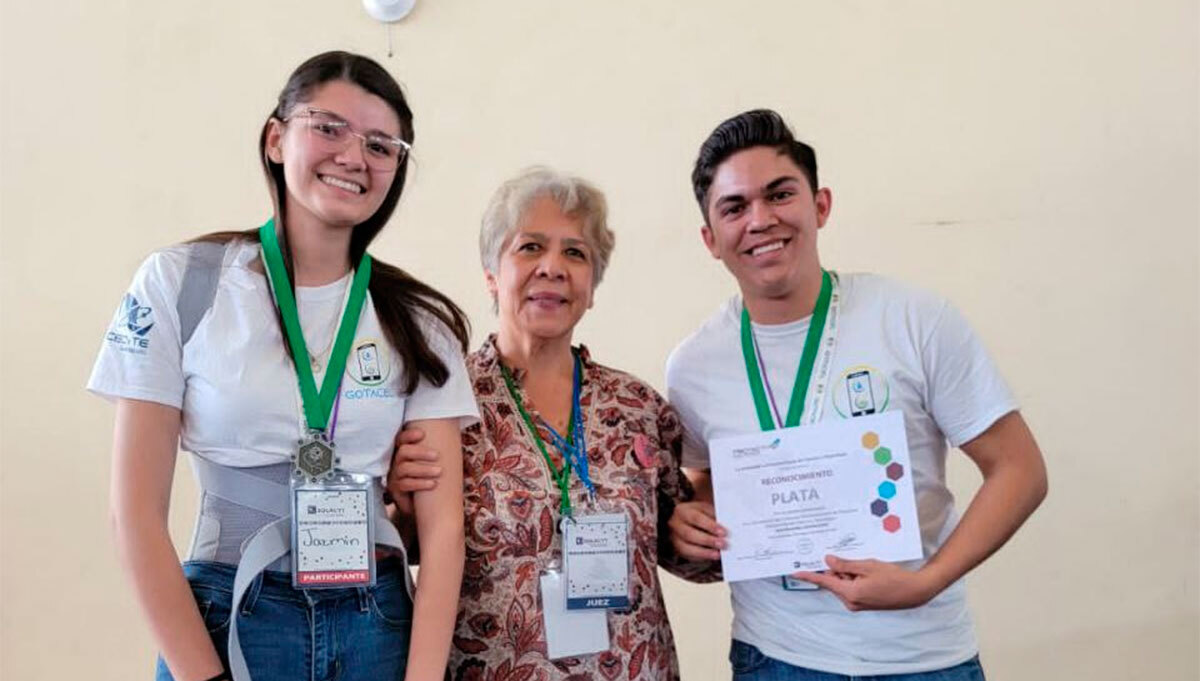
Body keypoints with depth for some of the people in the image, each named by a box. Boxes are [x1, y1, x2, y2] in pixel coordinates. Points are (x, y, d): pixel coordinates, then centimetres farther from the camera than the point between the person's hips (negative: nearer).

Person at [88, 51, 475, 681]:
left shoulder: (420, 322, 0)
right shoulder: (180, 283, -5)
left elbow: (441, 520, -4)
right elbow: (136, 512, -6)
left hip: (380, 625, 2)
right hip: (225, 620, -1)